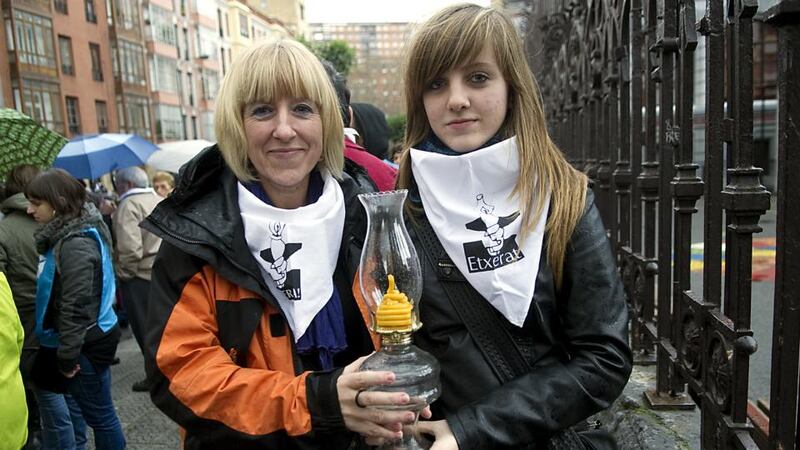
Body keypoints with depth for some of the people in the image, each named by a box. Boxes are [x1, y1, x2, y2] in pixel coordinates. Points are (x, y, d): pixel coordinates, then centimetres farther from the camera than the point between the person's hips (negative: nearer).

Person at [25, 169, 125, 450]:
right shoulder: (65, 235, 9)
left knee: (99, 415, 6)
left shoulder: (76, 244, -22)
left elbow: (75, 307, -23)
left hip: (85, 343, -9)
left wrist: (67, 357, -17)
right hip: (89, 339, 9)